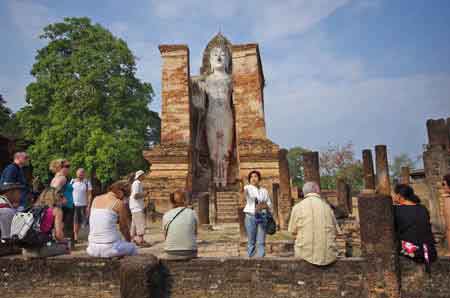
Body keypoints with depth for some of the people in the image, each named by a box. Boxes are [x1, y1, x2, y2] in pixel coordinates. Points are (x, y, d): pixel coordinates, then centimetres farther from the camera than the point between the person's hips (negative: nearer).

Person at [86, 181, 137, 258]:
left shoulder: (95, 200, 9)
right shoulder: (119, 203, -6)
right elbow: (124, 227, 5)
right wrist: (129, 241, 19)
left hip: (93, 249, 5)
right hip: (110, 248, -5)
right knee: (132, 247, 26)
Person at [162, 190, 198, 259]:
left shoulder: (166, 215, -1)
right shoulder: (192, 213, -3)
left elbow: (166, 236, 9)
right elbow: (195, 233, 7)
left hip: (171, 254, 1)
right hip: (190, 254, -1)